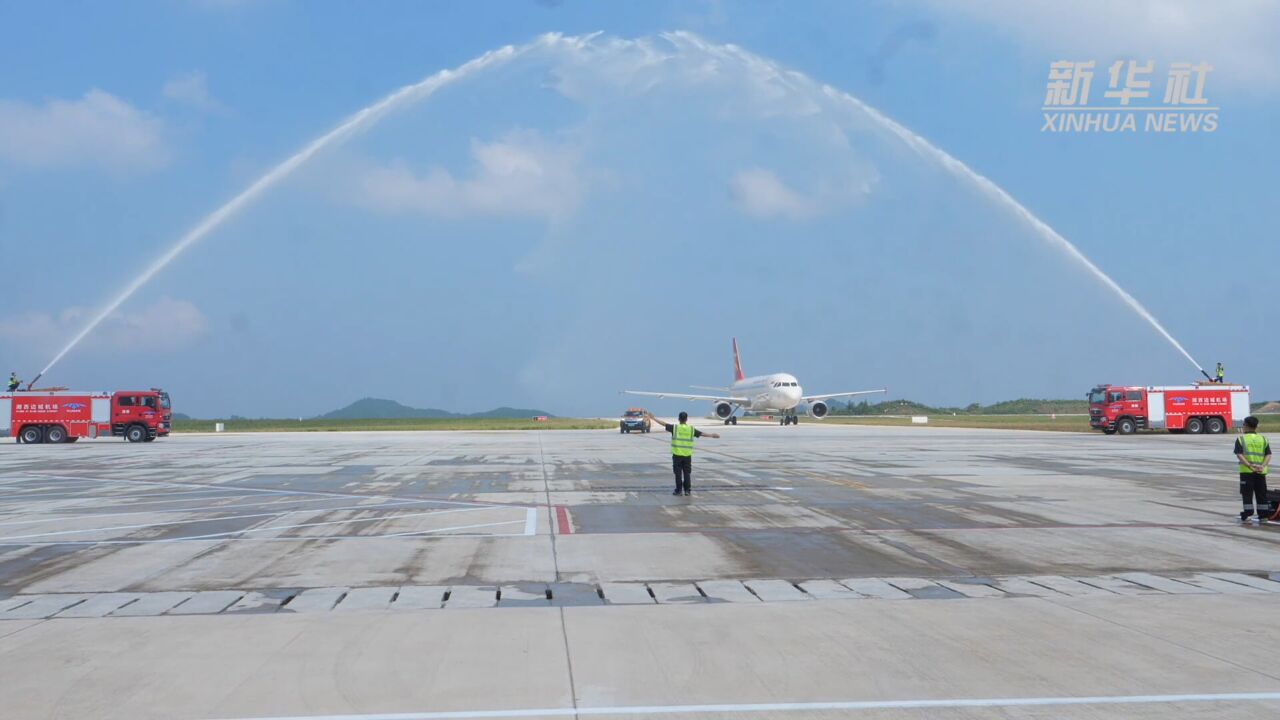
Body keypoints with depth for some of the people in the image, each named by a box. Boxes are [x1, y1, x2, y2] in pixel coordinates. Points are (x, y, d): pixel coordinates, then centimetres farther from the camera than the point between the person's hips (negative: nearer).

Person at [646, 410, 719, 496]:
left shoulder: (675, 428, -5)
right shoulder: (691, 429, 1)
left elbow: (664, 424, -3)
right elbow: (702, 433, 8)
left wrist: (653, 418, 4)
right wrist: (712, 435, 21)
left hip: (677, 454, -2)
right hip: (687, 455, 2)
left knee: (678, 473, 4)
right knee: (687, 473, 8)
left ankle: (679, 490, 4)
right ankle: (687, 490, 8)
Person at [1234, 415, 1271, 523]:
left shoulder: (1241, 439, 1)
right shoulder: (1263, 439, 10)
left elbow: (1239, 455, -13)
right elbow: (1268, 455, -2)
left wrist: (1249, 465, -20)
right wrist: (1262, 466, -13)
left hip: (1246, 471, -3)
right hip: (1261, 472, 3)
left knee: (1247, 493, 2)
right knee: (1261, 493, 11)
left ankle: (1247, 514, -2)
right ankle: (1262, 516, 13)